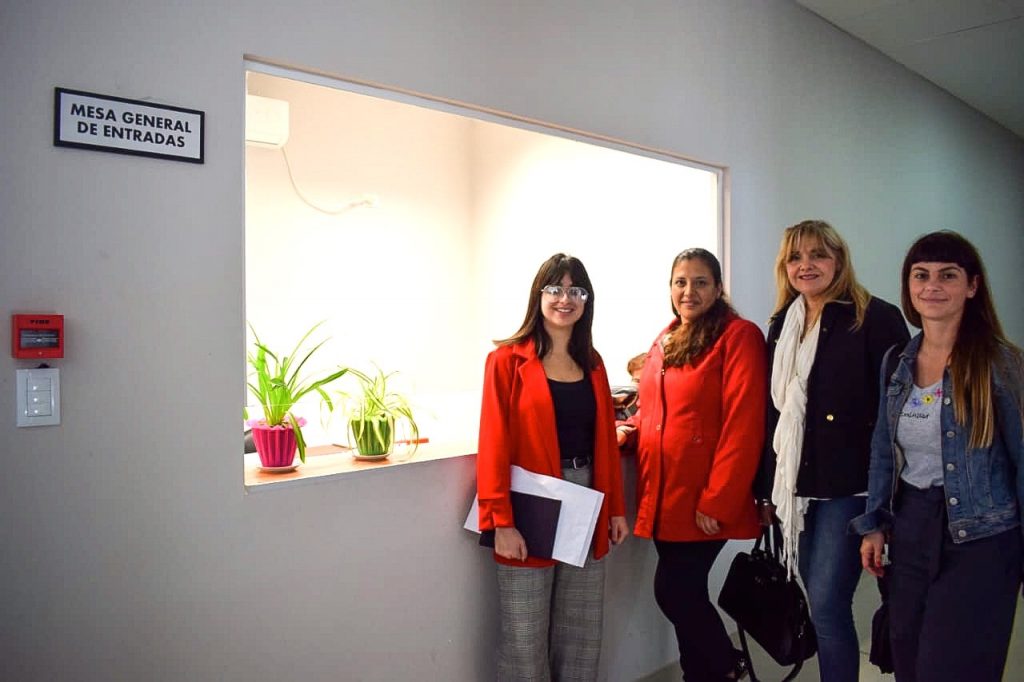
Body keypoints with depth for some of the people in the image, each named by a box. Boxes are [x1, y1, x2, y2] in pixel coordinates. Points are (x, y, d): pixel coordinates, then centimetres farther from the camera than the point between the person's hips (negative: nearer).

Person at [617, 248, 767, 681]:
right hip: (663, 496, 7)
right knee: (683, 595, 14)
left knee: (674, 592, -3)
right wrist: (631, 429, 2)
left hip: (705, 503, -7)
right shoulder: (664, 341, 13)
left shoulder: (738, 336, -10)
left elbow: (742, 427, -16)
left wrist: (716, 501, -19)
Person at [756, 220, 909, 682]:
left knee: (827, 605, -7)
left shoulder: (876, 319, -6)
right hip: (795, 486, 6)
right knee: (821, 604, 14)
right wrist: (767, 488, 13)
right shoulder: (782, 326, 12)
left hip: (848, 486, -6)